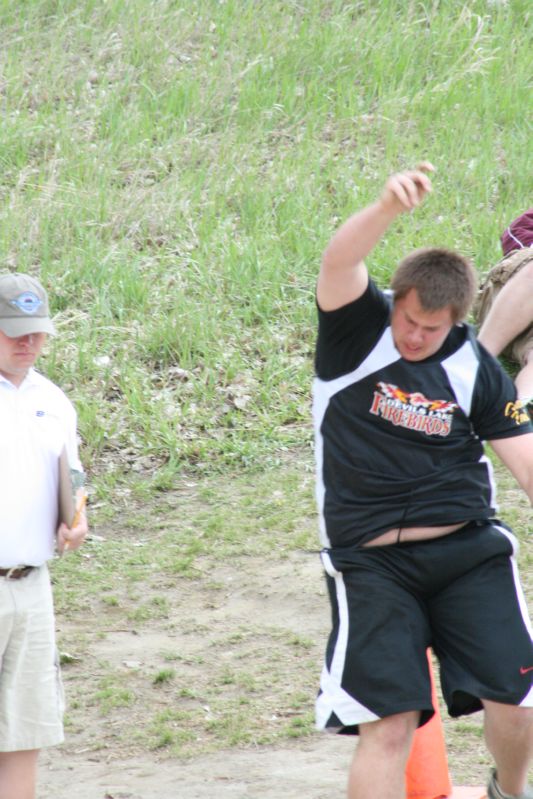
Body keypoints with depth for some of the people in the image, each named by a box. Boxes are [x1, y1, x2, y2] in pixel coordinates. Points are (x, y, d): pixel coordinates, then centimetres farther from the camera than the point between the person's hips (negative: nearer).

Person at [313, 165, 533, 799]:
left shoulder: (476, 370, 3)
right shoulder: (357, 330, -4)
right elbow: (338, 263, -24)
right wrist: (389, 206, -43)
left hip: (469, 553, 2)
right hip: (371, 563, -2)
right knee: (388, 725, -11)